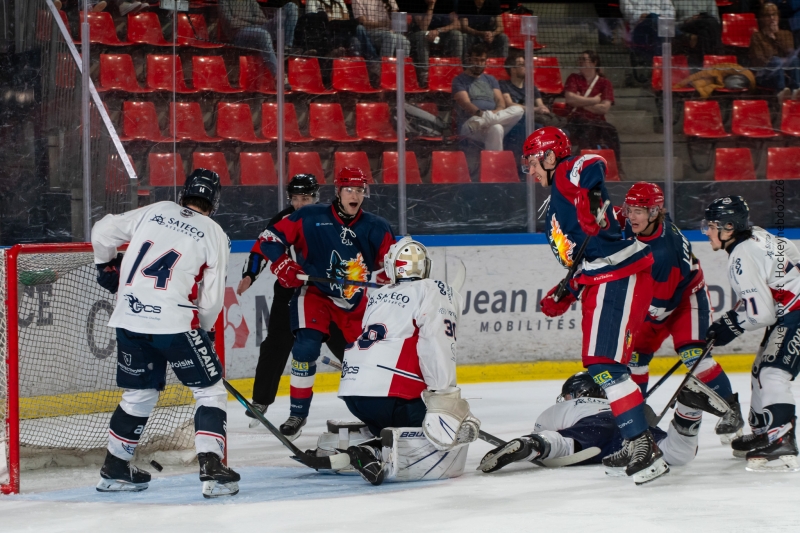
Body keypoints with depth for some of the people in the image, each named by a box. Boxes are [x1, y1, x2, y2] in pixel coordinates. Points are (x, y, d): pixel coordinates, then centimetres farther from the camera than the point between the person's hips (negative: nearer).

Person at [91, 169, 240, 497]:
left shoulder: (154, 212, 13)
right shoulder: (213, 234, 3)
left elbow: (102, 232, 16)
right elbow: (211, 297, 1)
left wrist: (108, 267, 34)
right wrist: (204, 331, 18)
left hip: (129, 319, 5)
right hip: (173, 322, -5)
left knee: (140, 393, 22)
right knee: (210, 391, 6)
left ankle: (114, 470, 28)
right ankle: (212, 471, -7)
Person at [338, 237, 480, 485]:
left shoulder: (376, 298, 25)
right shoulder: (434, 292, 2)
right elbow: (436, 345, -14)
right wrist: (444, 396, -19)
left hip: (352, 395, 8)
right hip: (390, 397, -8)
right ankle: (385, 459, -30)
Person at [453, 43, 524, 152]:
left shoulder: (491, 80, 25)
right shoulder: (460, 80, 8)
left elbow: (501, 102, 12)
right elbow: (465, 103, -8)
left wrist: (497, 112, -14)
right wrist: (480, 113, -29)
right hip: (468, 123, -6)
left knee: (518, 110, -24)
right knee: (496, 129, -39)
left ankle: (487, 119, -46)